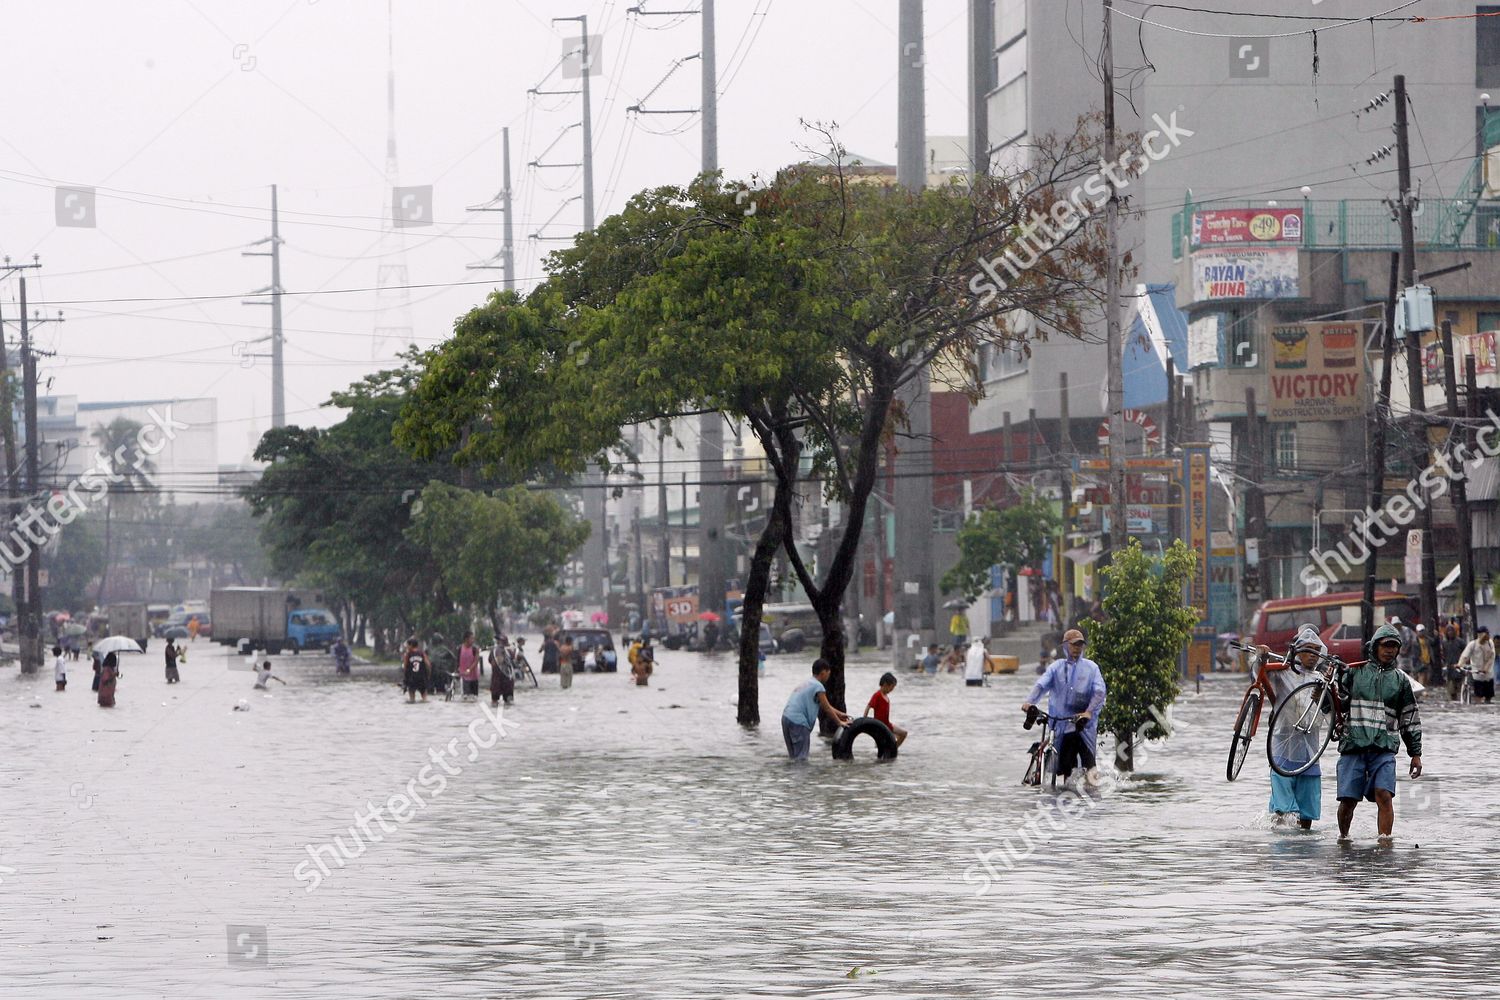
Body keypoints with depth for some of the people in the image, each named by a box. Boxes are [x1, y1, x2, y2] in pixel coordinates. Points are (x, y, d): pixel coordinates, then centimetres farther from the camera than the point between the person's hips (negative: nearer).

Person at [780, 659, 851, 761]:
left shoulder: (807, 684, 23)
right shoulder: (818, 686, -6)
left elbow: (824, 706, 29)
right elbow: (827, 708, -1)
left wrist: (840, 714, 31)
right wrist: (839, 722, 9)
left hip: (786, 718, 9)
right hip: (798, 722, -9)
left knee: (794, 755, 15)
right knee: (801, 757, -7)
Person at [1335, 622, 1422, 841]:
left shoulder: (1401, 681, 15)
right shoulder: (1355, 672, 11)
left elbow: (1411, 720, 18)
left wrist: (1416, 754, 15)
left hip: (1384, 748, 0)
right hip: (1353, 744, 0)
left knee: (1384, 796, -18)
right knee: (1348, 799, -4)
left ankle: (1385, 839, -19)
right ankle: (1343, 837, 19)